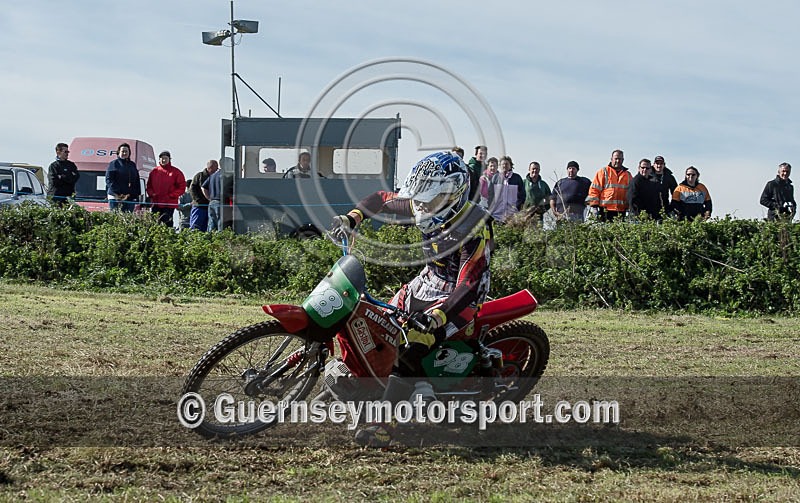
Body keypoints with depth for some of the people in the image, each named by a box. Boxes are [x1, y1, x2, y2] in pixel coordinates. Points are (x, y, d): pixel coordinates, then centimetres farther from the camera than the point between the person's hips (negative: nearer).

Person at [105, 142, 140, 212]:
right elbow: (109, 180, -4)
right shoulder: (113, 164, 4)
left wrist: (137, 195, 7)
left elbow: (137, 182, 19)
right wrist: (118, 194, -15)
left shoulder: (133, 165, 19)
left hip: (130, 198, 4)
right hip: (115, 198, -4)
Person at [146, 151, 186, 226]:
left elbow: (182, 187, -1)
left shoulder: (176, 172, 2)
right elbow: (149, 185, 17)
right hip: (155, 203, 3)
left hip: (169, 204, -3)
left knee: (167, 223, -5)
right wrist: (151, 194, -1)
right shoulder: (154, 171, 11)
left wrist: (171, 196, -10)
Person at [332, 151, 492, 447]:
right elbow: (382, 199, 11)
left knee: (411, 348, -25)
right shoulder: (425, 208, -6)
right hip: (427, 281, 9)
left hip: (456, 297, -9)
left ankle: (386, 427, -25)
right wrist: (351, 218, -4)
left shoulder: (475, 228, -28)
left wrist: (435, 317, -45)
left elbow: (471, 285, -33)